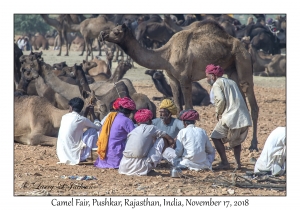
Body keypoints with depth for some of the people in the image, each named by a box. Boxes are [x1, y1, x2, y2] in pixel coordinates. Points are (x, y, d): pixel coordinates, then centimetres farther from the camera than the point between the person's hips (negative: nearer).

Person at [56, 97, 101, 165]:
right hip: (75, 156, -6)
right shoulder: (81, 119, -11)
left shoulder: (64, 117, 6)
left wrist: (85, 113, 27)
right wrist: (92, 114, 16)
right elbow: (98, 127, 5)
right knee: (93, 130, 7)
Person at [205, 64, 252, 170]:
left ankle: (224, 163, -2)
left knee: (216, 137, 4)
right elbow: (238, 99, 19)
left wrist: (218, 113, 2)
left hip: (230, 117, -8)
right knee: (236, 140, 25)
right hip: (244, 117, 8)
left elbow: (220, 99, -14)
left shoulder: (217, 84, 2)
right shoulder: (231, 82, 26)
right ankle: (238, 163, 14)